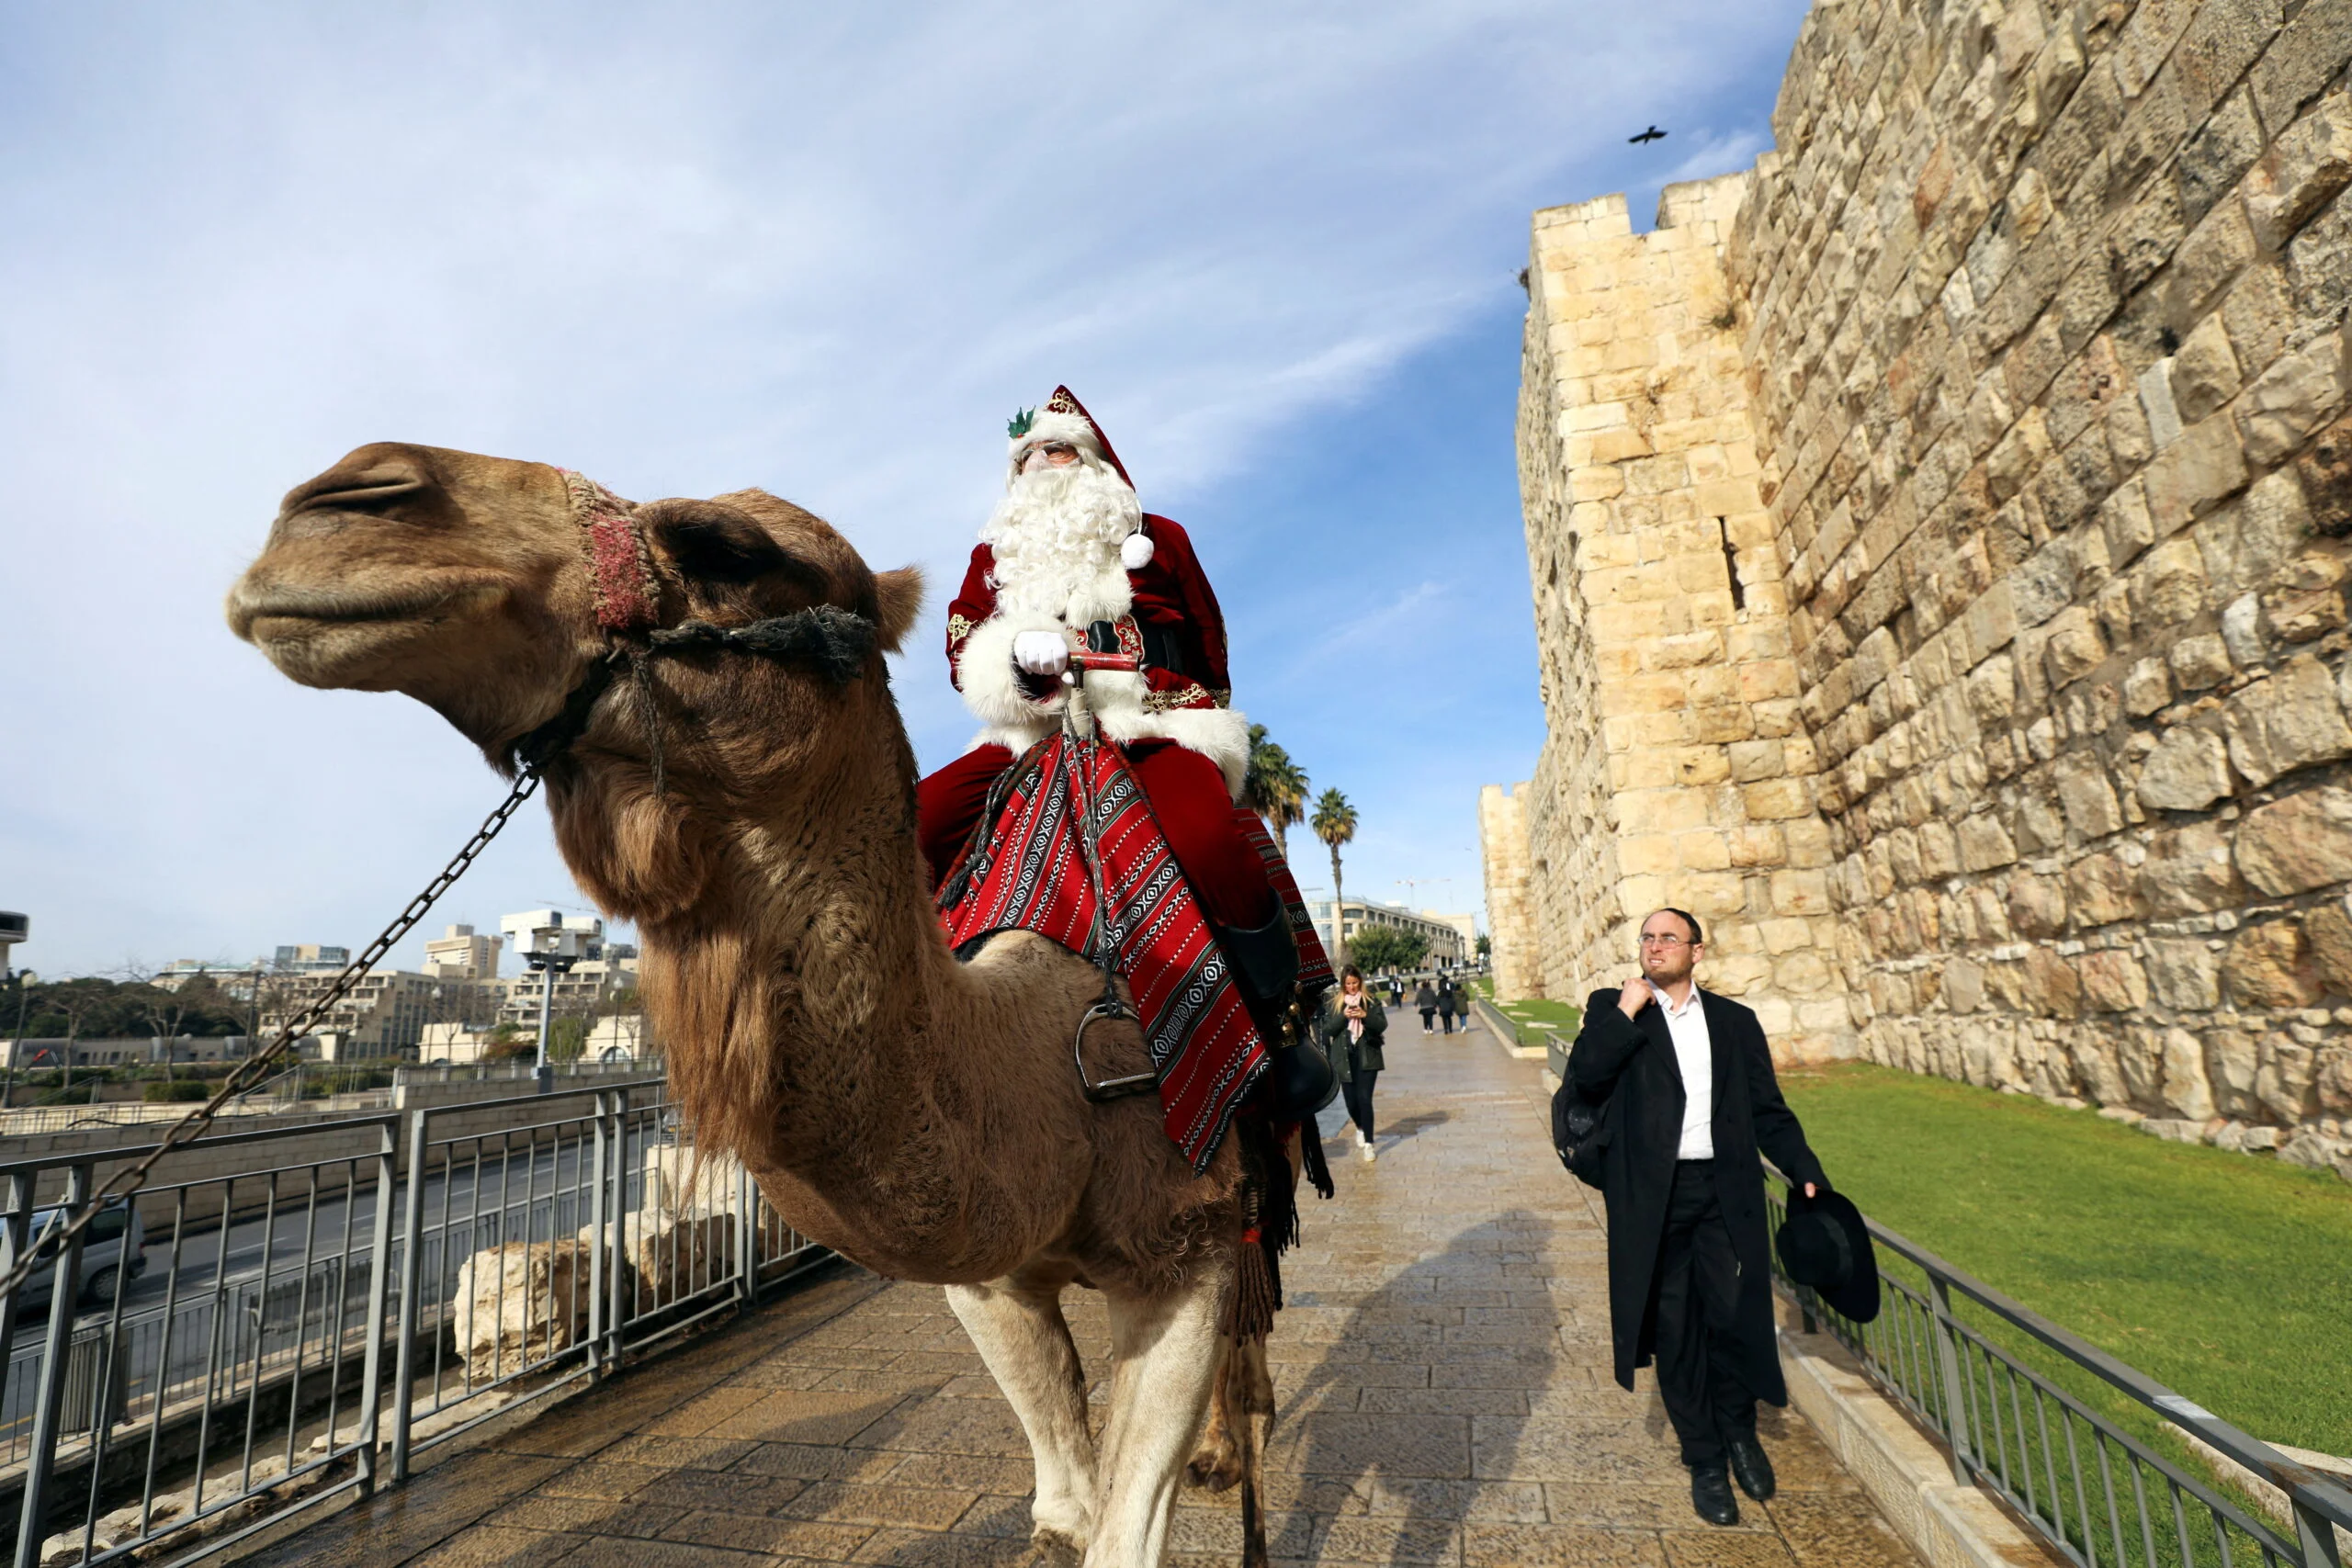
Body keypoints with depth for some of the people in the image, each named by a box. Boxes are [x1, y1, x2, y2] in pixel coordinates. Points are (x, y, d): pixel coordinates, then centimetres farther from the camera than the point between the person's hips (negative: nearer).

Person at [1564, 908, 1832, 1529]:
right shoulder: (1612, 1009, 3)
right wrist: (1626, 1010, -12)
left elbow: (1768, 1109, 11)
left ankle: (1738, 1428, 30)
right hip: (1652, 1197, -1)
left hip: (1726, 1193, 2)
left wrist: (1806, 1173, 0)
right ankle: (1705, 1461, 26)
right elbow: (1584, 1077, -12)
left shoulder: (1735, 1020, 11)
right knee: (1675, 1331, 7)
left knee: (1735, 1319, 0)